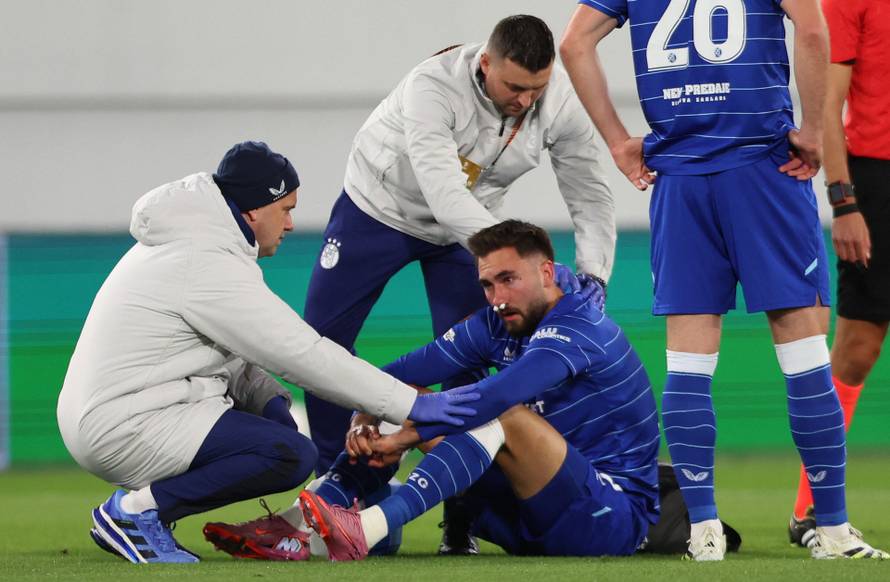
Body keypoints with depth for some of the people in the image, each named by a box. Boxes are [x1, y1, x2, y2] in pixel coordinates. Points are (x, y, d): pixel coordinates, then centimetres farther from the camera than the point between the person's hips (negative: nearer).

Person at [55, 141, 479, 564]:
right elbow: (303, 355, -17)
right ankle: (136, 510, -11)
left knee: (278, 418, 19)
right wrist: (412, 405, -13)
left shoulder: (186, 239, 15)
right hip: (127, 431, -11)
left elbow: (229, 348, 21)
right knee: (294, 455, -18)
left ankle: (133, 508, 10)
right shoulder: (213, 267, -17)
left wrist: (270, 400, 2)